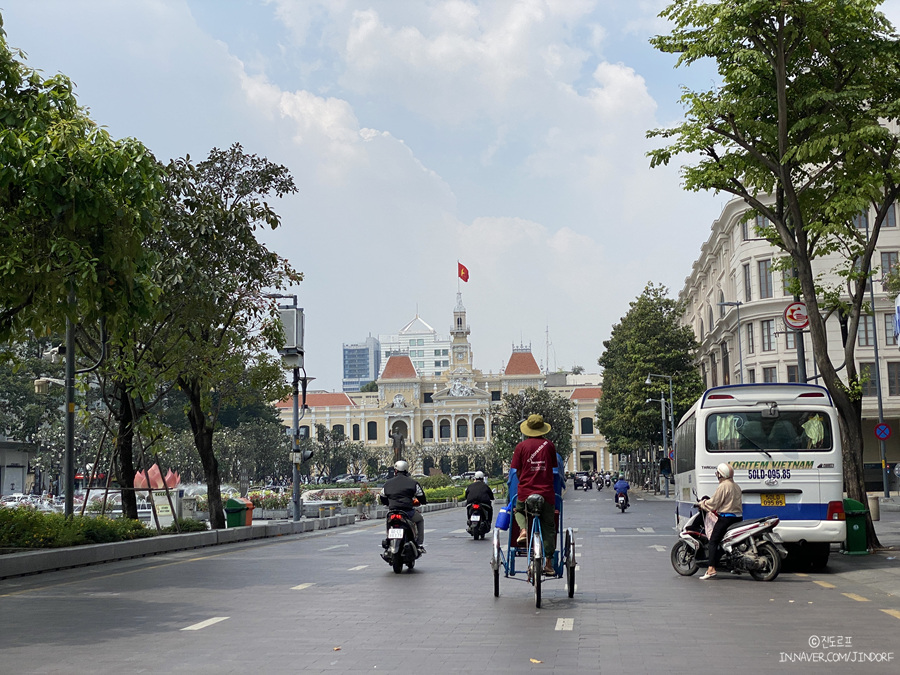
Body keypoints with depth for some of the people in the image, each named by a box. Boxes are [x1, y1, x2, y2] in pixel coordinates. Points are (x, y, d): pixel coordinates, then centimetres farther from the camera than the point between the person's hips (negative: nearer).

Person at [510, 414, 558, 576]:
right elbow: (553, 468, 12)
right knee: (548, 527, 9)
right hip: (547, 493, 1)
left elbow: (517, 471, 3)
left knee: (519, 510, 29)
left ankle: (523, 530, 0)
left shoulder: (521, 446, 0)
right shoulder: (549, 445, 4)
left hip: (525, 493, 0)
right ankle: (549, 563, 8)